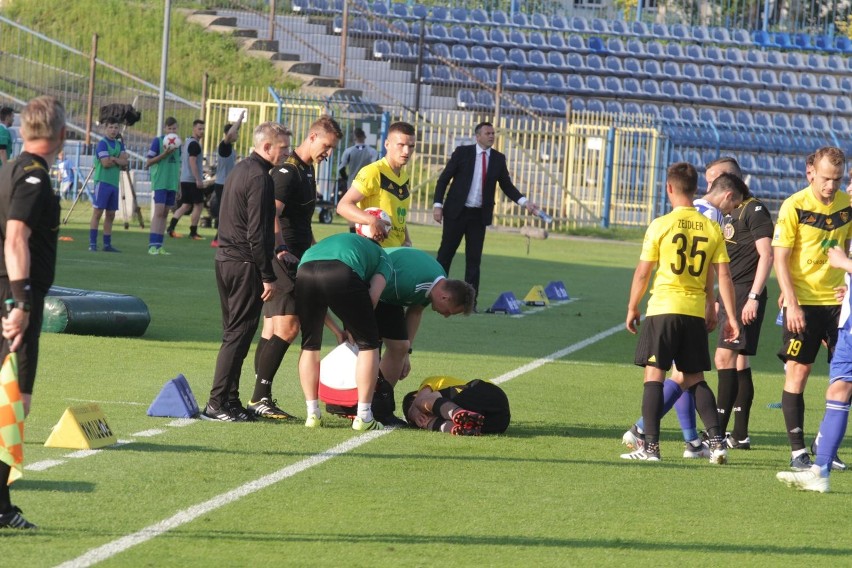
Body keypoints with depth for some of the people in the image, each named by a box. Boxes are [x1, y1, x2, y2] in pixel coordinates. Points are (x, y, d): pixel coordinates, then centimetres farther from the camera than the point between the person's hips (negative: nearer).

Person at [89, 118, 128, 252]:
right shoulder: (102, 144, -7)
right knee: (98, 212, -9)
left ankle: (107, 244, 13)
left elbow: (125, 162, 2)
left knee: (110, 215, 8)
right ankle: (92, 243, -10)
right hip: (102, 181, -7)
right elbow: (106, 163, -17)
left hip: (114, 183, 7)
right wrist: (119, 161, -4)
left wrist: (113, 159, -15)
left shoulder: (119, 144, 14)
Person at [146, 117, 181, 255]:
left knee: (165, 214, 6)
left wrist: (179, 186, 21)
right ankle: (152, 245, -14)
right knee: (159, 212, -13)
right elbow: (149, 162, -6)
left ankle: (159, 245, 9)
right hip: (160, 183, -6)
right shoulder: (158, 141, -5)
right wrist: (164, 154, -19)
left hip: (172, 184, 6)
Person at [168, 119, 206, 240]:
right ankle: (193, 232, 0)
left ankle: (171, 227, 0)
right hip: (193, 180, -9)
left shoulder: (187, 141, 17)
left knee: (186, 205, 10)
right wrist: (198, 179, -22)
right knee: (198, 205, -2)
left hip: (184, 179, 9)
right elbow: (192, 161, -21)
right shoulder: (194, 144, -13)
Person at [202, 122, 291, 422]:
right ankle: (218, 403, -7)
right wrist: (268, 277, -17)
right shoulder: (259, 178, -15)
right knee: (238, 334, -6)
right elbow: (257, 232, -19)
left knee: (233, 332, 14)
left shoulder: (240, 170, 15)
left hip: (225, 259, 10)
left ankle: (229, 400, 16)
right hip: (245, 264, -10)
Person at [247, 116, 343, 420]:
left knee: (273, 328, 9)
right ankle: (260, 397, -13)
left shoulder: (306, 170, 18)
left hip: (295, 258, 10)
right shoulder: (288, 171, -13)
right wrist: (281, 251, -34)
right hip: (283, 258, -10)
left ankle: (260, 399, 10)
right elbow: (272, 214, -25)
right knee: (287, 325, -14)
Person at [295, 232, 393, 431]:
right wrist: (353, 327, 24)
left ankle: (312, 414, 22)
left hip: (305, 270, 4)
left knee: (310, 345, 24)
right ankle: (363, 417, 10)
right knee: (368, 344, 13)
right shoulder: (381, 256, 32)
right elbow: (373, 295, 12)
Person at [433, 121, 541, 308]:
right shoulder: (462, 153, -3)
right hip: (456, 211, -2)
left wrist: (524, 202, -7)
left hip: (479, 215, 2)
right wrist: (438, 205, -11)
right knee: (446, 253, 3)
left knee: (474, 259, 1)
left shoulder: (498, 159, 5)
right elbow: (444, 179, -2)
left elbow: (507, 186, 8)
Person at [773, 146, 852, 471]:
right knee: (797, 370, -5)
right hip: (802, 302, -4)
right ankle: (797, 452, -1)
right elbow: (780, 258, -9)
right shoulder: (794, 206, -9)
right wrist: (792, 304, -16)